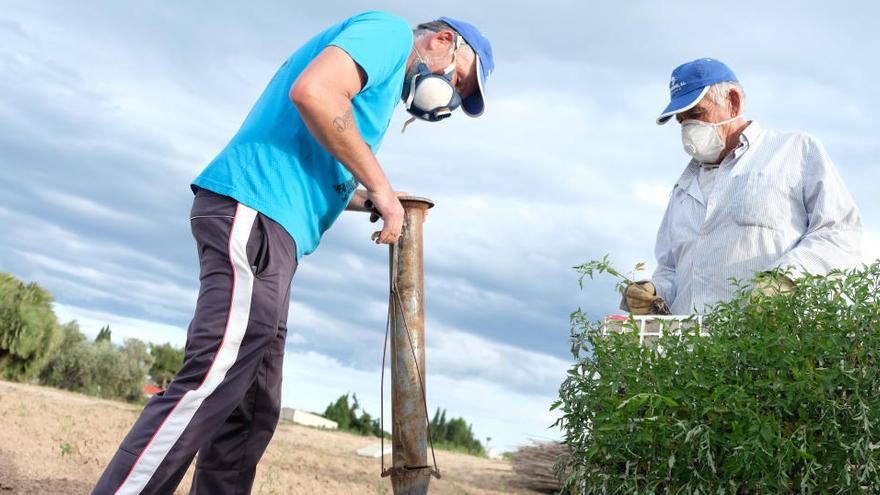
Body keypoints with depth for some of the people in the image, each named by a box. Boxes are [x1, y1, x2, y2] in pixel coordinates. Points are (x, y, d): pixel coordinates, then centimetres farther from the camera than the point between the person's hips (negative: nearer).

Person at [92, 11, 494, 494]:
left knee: (250, 409, 7)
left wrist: (373, 200, 19)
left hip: (267, 226, 11)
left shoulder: (385, 74, 31)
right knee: (210, 385, -19)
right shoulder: (390, 31, 3)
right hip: (253, 213, -11)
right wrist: (380, 186, -10)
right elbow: (313, 91, -17)